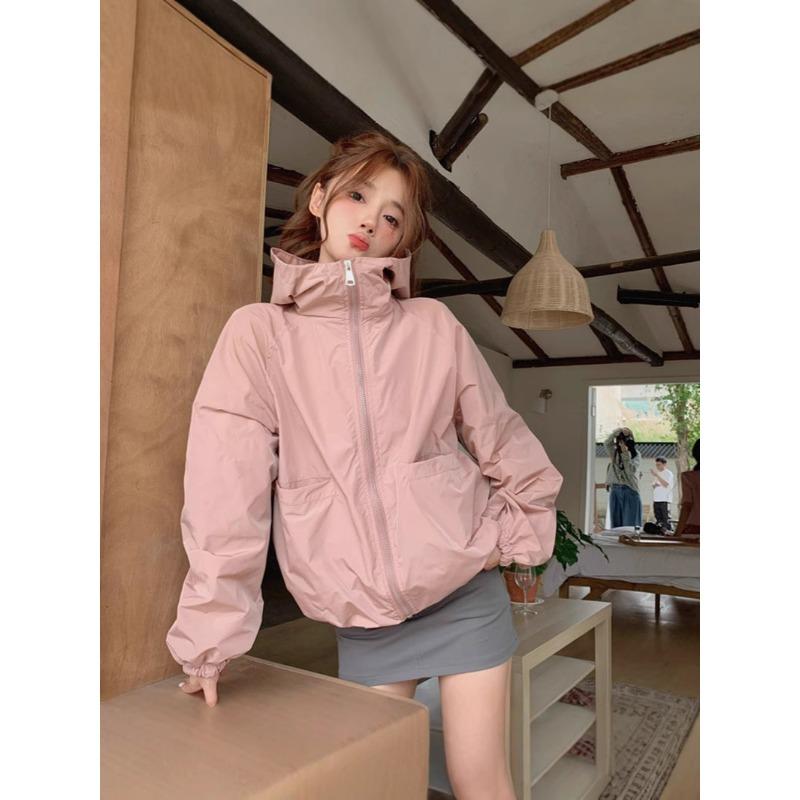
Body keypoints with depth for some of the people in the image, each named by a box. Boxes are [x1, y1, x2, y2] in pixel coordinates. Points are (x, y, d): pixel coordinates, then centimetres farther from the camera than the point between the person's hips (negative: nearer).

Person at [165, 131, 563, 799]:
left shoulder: (433, 326, 0)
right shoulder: (260, 331, -4)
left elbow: (501, 440, 8)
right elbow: (226, 487, -9)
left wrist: (519, 538, 5)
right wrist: (211, 632, -9)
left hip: (466, 588, 1)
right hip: (362, 615, 0)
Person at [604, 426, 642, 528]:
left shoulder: (636, 455, -1)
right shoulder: (614, 453, 7)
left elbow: (631, 471, -16)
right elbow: (607, 442, -11)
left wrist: (626, 454, -22)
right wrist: (617, 431, -20)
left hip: (630, 491, -3)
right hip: (615, 491, 3)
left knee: (630, 525, -4)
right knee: (616, 524, 5)